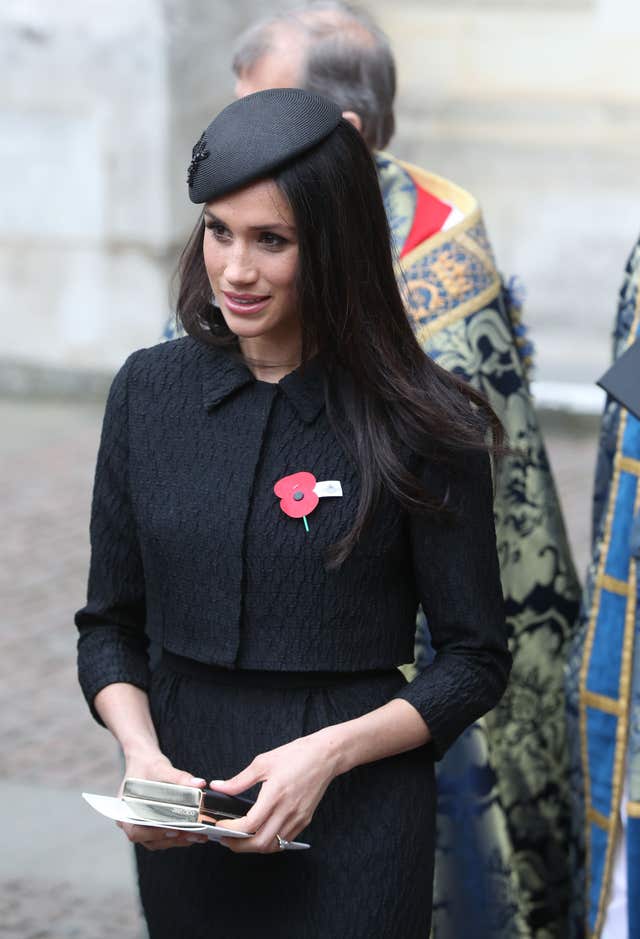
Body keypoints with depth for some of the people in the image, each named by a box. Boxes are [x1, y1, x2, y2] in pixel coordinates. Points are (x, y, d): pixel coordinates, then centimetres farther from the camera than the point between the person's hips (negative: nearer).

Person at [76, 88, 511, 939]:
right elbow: (111, 627, 8)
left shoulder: (421, 423, -9)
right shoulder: (149, 390, 2)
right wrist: (142, 754, -9)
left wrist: (330, 751, -15)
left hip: (355, 822, -3)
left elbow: (476, 662, -3)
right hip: (185, 824, 3)